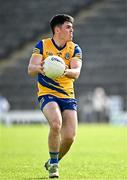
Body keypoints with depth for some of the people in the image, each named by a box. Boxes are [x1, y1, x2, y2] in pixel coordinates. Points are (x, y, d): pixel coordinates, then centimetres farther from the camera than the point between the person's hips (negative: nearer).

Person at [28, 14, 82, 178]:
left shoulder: (75, 49, 3)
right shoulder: (42, 45, -3)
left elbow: (76, 72, -12)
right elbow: (30, 69, -13)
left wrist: (66, 71, -36)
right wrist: (39, 68, -37)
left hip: (68, 96, 3)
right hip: (47, 94, -3)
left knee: (70, 136, -8)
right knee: (56, 123, -30)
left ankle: (52, 163, 21)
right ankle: (53, 163, -10)